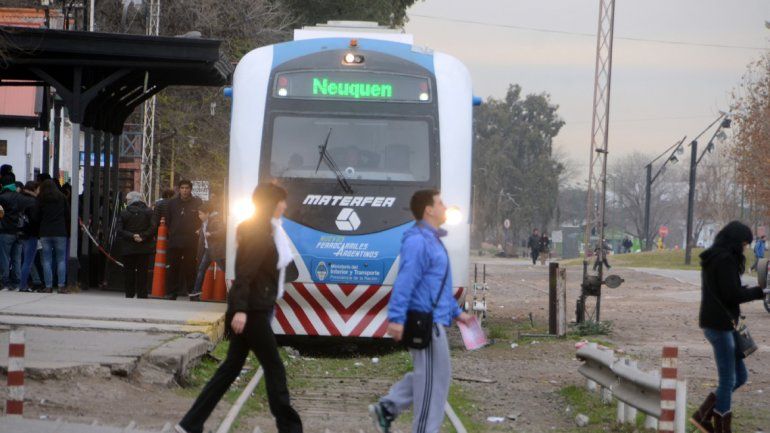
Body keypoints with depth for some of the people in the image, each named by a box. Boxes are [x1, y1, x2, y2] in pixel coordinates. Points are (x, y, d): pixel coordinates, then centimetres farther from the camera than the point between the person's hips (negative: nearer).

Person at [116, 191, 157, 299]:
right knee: (143, 272, 4)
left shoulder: (124, 213, -1)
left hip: (128, 248, -1)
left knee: (128, 271, 8)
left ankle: (129, 294, 7)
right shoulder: (149, 212, 1)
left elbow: (119, 230, -8)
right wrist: (143, 236, -11)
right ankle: (142, 294, 1)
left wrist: (131, 236, -10)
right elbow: (153, 227, -10)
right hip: (144, 249, 1)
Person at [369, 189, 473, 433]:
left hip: (434, 322, 10)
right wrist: (396, 318, -29)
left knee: (426, 375, 17)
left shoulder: (431, 240, 17)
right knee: (433, 379, -3)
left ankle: (386, 409, 19)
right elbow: (405, 282, -24)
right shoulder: (418, 241, -17)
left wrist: (456, 312, 24)